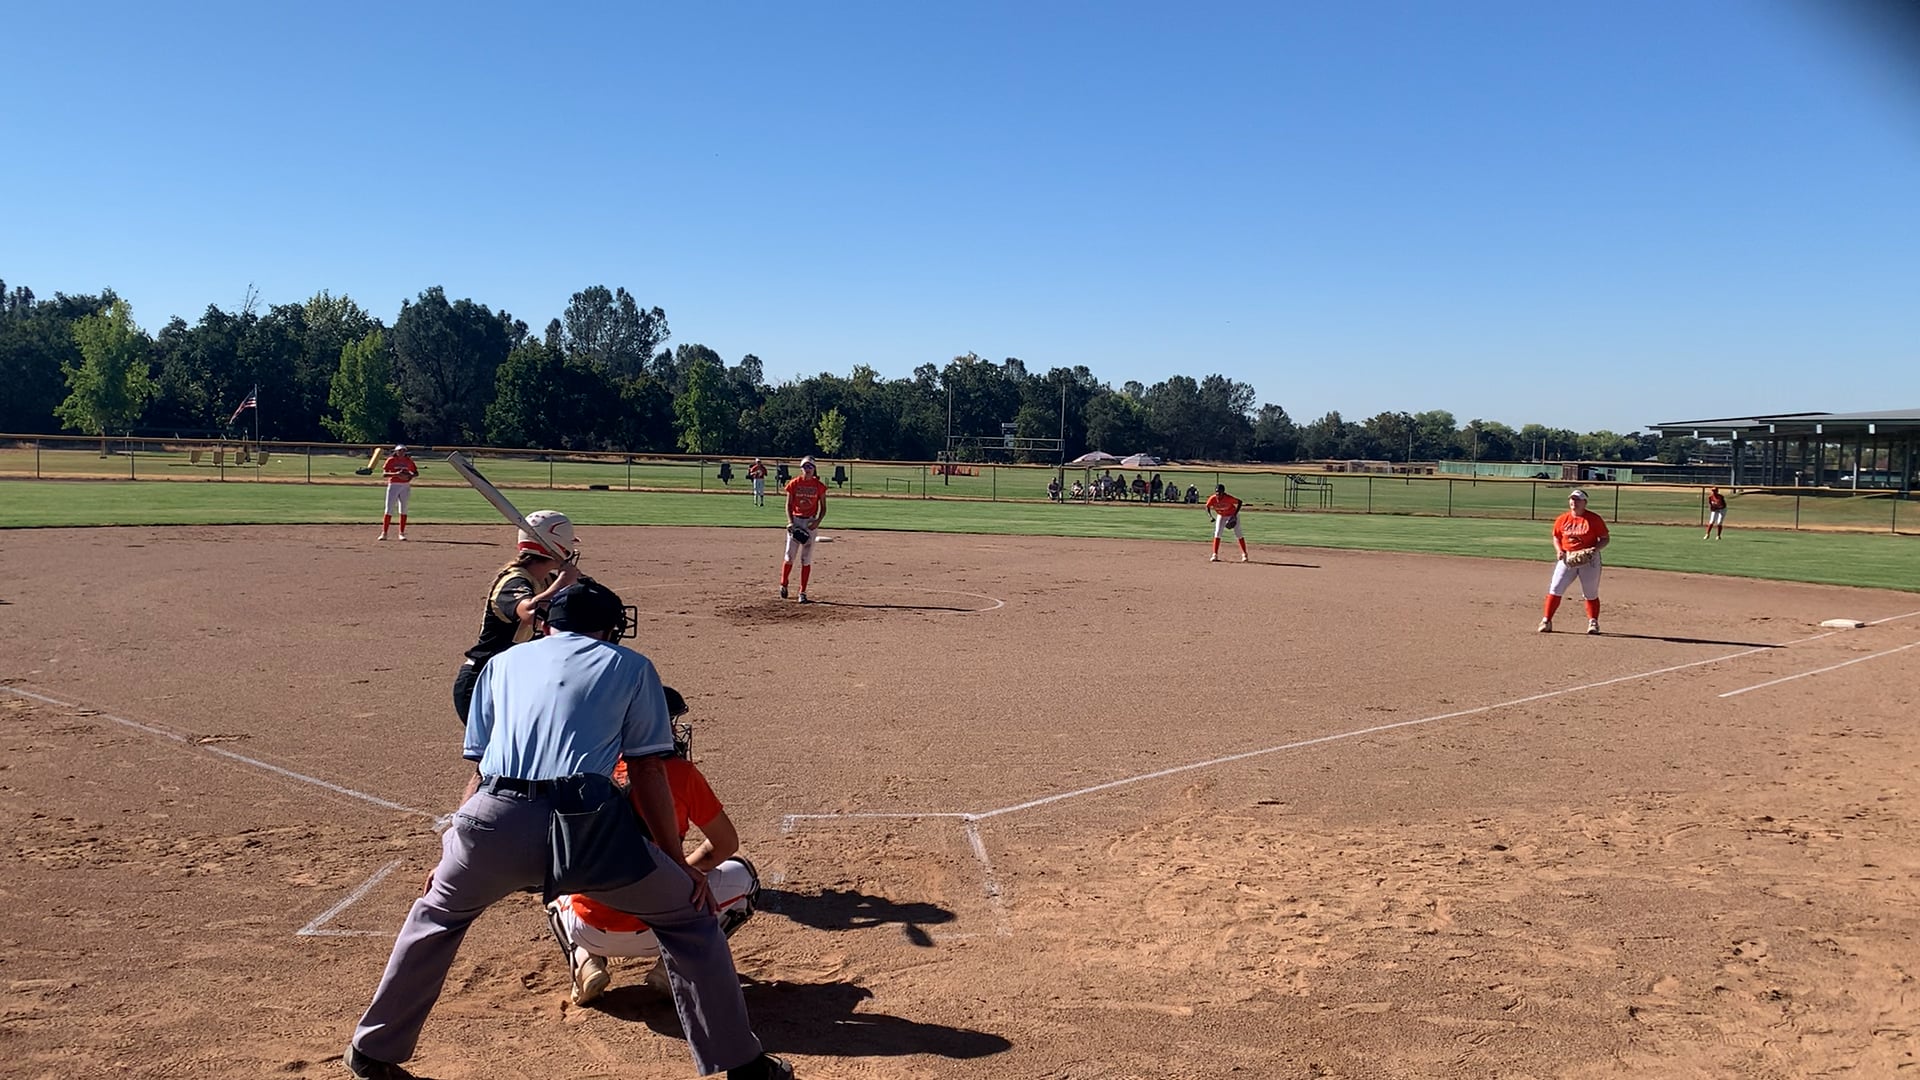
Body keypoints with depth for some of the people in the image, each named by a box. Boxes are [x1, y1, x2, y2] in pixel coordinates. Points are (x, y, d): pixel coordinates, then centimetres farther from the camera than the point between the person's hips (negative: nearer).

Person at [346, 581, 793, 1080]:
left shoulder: (503, 662, 28)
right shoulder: (630, 666, 20)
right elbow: (647, 772, 13)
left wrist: (452, 854, 34)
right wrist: (678, 861, 17)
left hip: (497, 818, 3)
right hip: (586, 820, -3)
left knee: (436, 916, 33)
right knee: (687, 914, 17)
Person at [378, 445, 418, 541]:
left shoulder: (408, 461, 7)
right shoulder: (391, 460, -2)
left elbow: (416, 473, 12)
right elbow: (384, 474, -10)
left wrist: (410, 476, -11)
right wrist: (396, 474, -25)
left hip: (405, 486, 3)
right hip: (393, 485, -3)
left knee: (403, 510, 4)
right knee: (389, 510, -5)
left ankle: (402, 533, 10)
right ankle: (384, 533, -3)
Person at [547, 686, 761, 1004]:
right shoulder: (681, 773, -3)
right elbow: (726, 843, 8)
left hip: (587, 932, 4)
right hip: (653, 933, -3)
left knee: (559, 893, 39)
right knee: (742, 876, 19)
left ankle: (585, 962, 10)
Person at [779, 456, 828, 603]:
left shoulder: (819, 486, 1)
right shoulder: (794, 484, 1)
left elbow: (823, 508, 6)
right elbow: (788, 505, 3)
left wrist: (818, 521, -11)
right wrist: (790, 522, -10)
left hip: (811, 523, 0)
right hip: (795, 521, 0)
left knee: (806, 558, 0)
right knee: (789, 555, -2)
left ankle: (802, 593, 4)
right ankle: (783, 585, 20)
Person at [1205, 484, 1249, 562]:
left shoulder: (1228, 498, -34)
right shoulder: (1212, 499, -25)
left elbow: (1239, 502, -24)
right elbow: (1207, 508, -9)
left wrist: (1235, 515, -28)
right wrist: (1211, 517, -26)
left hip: (1232, 516, -3)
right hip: (1221, 516, 3)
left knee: (1238, 534, -1)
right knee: (1217, 533, -8)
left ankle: (1244, 555, 9)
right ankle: (1214, 555, -5)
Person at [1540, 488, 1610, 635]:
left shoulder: (1594, 519, -6)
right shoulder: (1562, 519, 2)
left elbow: (1604, 539, -2)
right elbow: (1556, 537, 13)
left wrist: (1595, 549, -20)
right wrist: (1559, 551, -5)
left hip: (1589, 559, -2)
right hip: (1567, 558, 2)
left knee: (1591, 593, 6)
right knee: (1555, 589, -4)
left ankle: (1593, 622, 21)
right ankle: (1546, 620, 1)